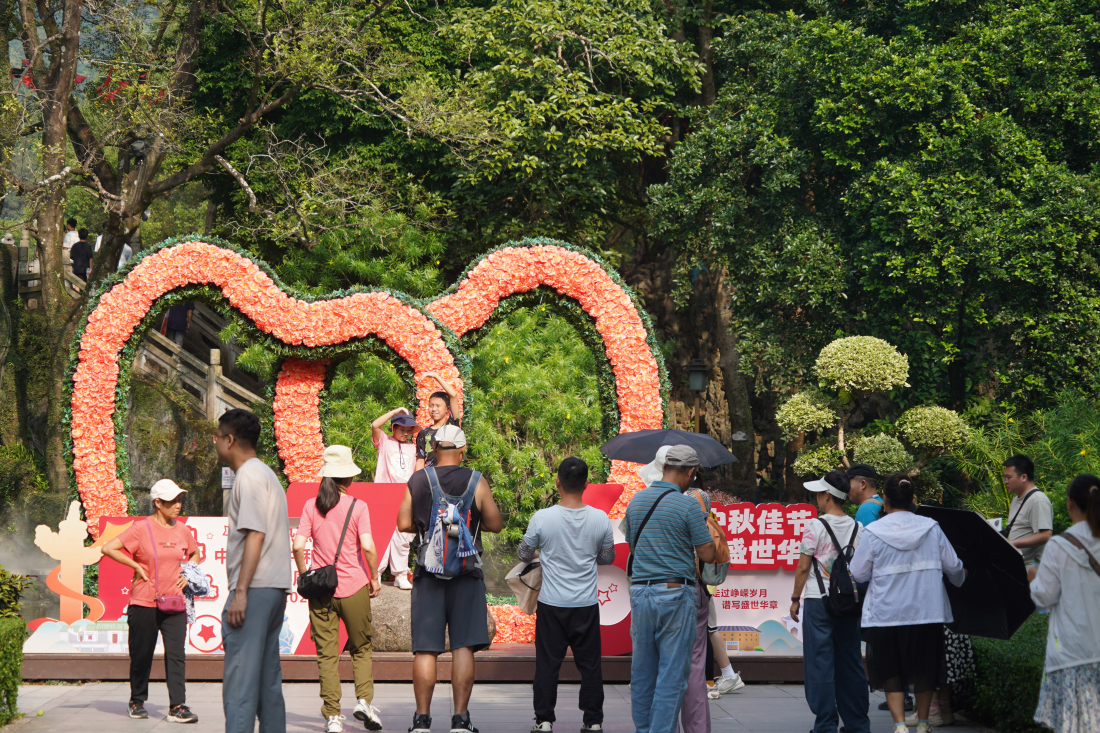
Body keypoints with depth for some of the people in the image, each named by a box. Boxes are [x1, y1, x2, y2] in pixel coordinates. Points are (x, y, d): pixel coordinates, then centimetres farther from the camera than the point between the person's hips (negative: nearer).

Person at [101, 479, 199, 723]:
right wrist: (136, 566, -10)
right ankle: (137, 702, 24)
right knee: (141, 655, 7)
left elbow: (194, 553, 27)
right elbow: (108, 548, -10)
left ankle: (177, 707, -9)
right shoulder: (142, 528, -7)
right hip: (144, 603, -3)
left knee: (176, 654, -7)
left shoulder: (182, 530, 8)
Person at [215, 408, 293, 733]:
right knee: (268, 678, 11)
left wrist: (240, 592, -21)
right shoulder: (267, 474, 21)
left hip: (254, 587, -10)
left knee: (239, 678, -12)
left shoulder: (249, 476, -9)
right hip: (275, 587, 10)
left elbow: (255, 535, -18)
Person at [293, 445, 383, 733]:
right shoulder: (357, 507, -5)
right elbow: (368, 547, -13)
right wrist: (374, 578, -1)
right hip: (354, 587, -1)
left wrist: (304, 575, 8)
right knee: (361, 648, 16)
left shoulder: (311, 506, 0)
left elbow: (298, 546, -7)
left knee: (326, 654, 4)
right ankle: (364, 700, -1)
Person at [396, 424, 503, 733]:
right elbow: (496, 524, 3)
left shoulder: (417, 481, 1)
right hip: (467, 573, -1)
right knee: (463, 647, 1)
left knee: (425, 649, 4)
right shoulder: (477, 482, -2)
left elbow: (404, 524, 3)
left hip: (428, 571, 1)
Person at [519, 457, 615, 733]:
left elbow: (524, 555, 3)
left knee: (548, 663, 6)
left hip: (551, 605, -1)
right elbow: (607, 557, 9)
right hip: (587, 605, 2)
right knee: (590, 664, 9)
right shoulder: (600, 519, -5)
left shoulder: (542, 518, -11)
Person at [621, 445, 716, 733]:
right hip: (675, 594, -6)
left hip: (640, 592, 6)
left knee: (642, 672, 12)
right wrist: (705, 524, 10)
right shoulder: (688, 505, -10)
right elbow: (707, 555, -6)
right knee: (673, 672, -1)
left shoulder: (636, 500, 9)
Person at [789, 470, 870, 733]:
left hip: (819, 602, -5)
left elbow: (803, 567, -7)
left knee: (820, 663, -1)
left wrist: (795, 598, 4)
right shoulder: (858, 528, 5)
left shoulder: (816, 527, -9)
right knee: (850, 661, 11)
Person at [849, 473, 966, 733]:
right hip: (927, 612, 2)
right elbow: (953, 567, 6)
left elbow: (857, 574, -4)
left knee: (891, 672, 7)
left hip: (887, 613, -2)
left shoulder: (874, 532, -8)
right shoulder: (931, 528, 0)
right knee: (923, 668, 16)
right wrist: (960, 578, 29)